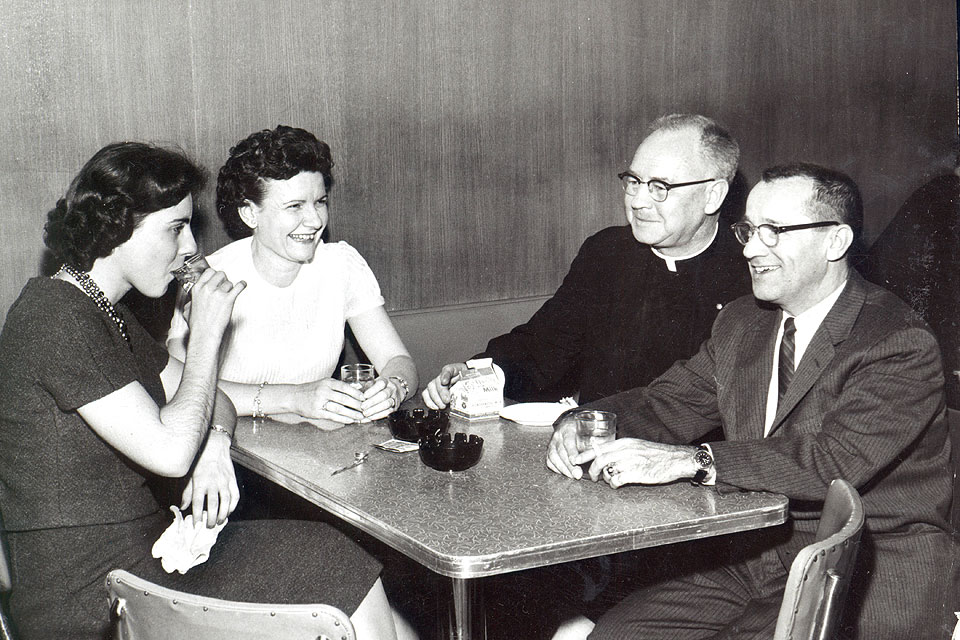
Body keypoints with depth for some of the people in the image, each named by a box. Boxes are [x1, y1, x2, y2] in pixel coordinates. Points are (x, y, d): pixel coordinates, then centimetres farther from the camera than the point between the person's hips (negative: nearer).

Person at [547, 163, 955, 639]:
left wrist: (689, 460, -33)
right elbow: (666, 404, 12)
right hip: (747, 554, 6)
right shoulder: (740, 322, 11)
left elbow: (838, 459, -27)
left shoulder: (902, 345, -14)